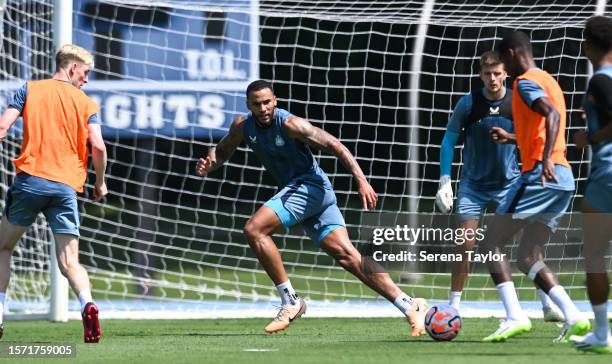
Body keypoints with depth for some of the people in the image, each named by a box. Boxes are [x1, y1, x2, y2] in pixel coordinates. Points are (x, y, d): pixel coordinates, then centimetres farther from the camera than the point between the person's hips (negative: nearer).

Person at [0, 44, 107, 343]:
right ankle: (87, 304, -28)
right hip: (66, 187, 0)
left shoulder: (30, 90, 10)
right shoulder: (86, 103, 10)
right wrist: (100, 183, 13)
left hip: (30, 179, 0)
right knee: (69, 262, 0)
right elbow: (98, 146, 0)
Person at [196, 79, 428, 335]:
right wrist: (209, 165, -2)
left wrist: (361, 180, -26)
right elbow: (222, 150, 22)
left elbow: (334, 145, -17)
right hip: (295, 190, 7)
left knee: (254, 229, -19)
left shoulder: (289, 124, -16)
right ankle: (409, 306, -8)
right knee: (347, 256, -4)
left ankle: (290, 302, -13)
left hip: (311, 187, -7)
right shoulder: (242, 126, 4)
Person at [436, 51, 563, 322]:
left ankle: (547, 305, -4)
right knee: (465, 245, -6)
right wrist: (445, 181, -7)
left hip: (510, 183, 0)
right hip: (473, 184, 0)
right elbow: (449, 141, -1)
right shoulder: (468, 103, -9)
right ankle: (453, 306, 5)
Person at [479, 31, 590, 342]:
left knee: (490, 244, -3)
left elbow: (552, 115, -25)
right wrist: (513, 139, 40)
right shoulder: (548, 81, 23)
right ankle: (573, 317, -5)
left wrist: (546, 160, -35)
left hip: (539, 177, -9)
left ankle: (515, 317, -16)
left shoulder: (526, 82, -6)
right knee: (527, 258, 10)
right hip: (563, 180, 9)